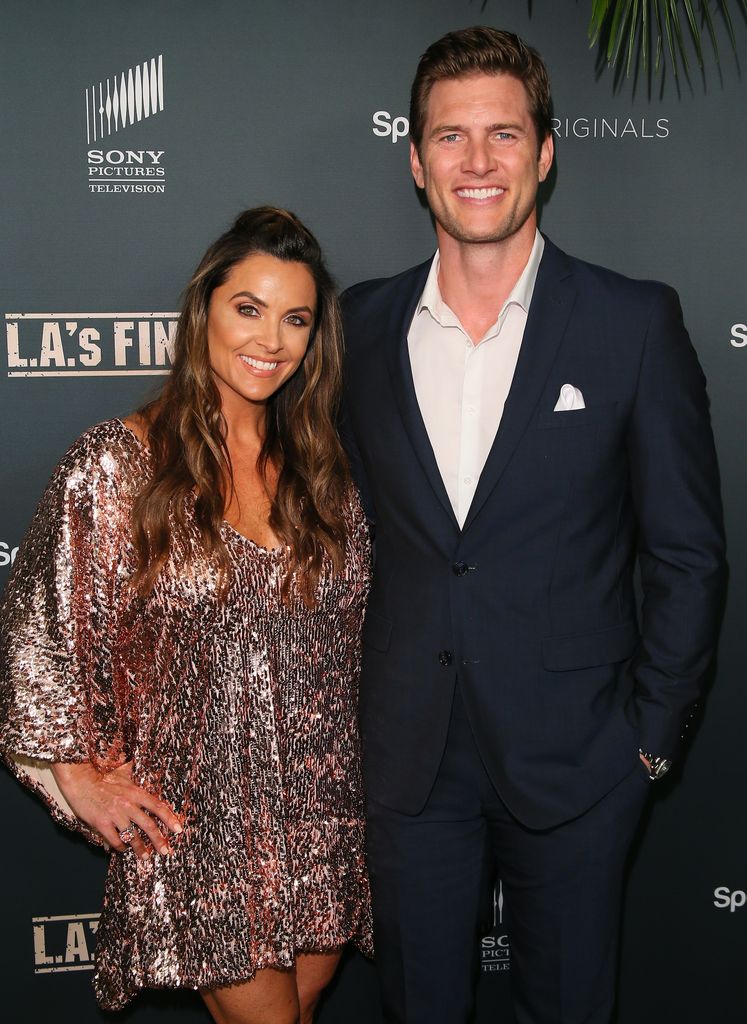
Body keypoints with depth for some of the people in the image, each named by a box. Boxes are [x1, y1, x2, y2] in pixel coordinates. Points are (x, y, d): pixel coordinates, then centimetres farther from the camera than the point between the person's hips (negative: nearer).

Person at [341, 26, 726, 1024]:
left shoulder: (635, 323, -8)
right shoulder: (363, 324, 1)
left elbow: (687, 553, -5)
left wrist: (653, 730, -4)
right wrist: (345, 700, 6)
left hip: (574, 754, -2)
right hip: (410, 749, 3)